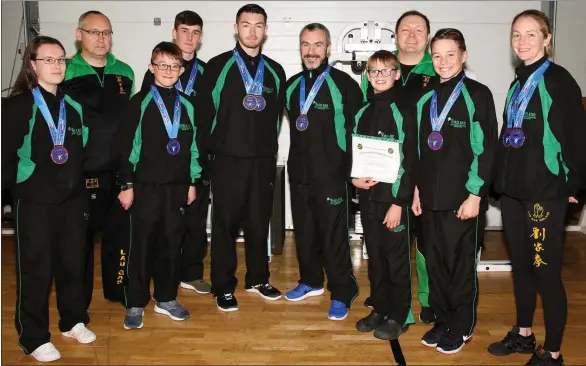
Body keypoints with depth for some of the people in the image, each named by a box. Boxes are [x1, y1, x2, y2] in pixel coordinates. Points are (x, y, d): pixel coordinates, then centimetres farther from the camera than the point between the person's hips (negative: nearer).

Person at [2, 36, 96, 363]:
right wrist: (26, 183, -12)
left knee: (73, 263, 13)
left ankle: (74, 321, 32)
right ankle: (35, 338, 18)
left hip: (73, 199, 5)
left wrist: (77, 182, 11)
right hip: (35, 202, -5)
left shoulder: (74, 106, 10)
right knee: (36, 270, 4)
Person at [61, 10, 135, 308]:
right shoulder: (65, 73, -3)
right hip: (80, 171, -3)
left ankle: (117, 288, 30)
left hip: (119, 169, 3)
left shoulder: (124, 72, 8)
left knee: (119, 231, 12)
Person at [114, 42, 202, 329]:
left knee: (172, 243, 9)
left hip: (178, 186, 4)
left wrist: (192, 182, 12)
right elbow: (125, 146, -4)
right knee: (142, 244, 2)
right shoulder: (140, 103, -3)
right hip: (146, 186, -3)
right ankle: (136, 304, 14)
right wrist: (127, 185, -7)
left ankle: (166, 298, 24)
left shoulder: (186, 105, 8)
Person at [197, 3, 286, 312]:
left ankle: (257, 279, 27)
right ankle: (223, 287, 15)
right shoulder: (218, 66, -1)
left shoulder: (275, 71, 8)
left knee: (259, 222, 10)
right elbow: (205, 111, 0)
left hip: (263, 160, 3)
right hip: (228, 160, -3)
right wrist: (214, 147, 3)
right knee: (225, 224, 3)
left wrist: (268, 146, 10)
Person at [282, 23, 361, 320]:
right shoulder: (291, 85, 10)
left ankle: (342, 293, 14)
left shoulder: (343, 84, -8)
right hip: (298, 174, 6)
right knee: (304, 233, 16)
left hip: (331, 175, -6)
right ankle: (311, 281, 33)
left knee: (334, 237, 1)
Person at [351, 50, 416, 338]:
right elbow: (352, 152, 17)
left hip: (394, 198, -5)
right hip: (368, 196, 6)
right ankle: (379, 309, 28)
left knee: (397, 258, 5)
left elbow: (408, 160, -11)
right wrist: (354, 178, -3)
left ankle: (398, 316, 18)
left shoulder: (403, 111, -7)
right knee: (375, 256, 14)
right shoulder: (362, 112, 10)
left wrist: (399, 202, -15)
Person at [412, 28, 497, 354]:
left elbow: (486, 148, -9)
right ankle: (443, 320, 28)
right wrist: (417, 189, 12)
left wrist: (475, 195, -13)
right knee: (436, 264, 12)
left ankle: (462, 327, 20)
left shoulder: (478, 95, -5)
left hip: (463, 198, -5)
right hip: (431, 198, 5)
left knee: (462, 265, 5)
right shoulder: (426, 99, 11)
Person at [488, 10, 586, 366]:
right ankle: (523, 335, 30)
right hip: (514, 190, 7)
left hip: (546, 192, -7)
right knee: (521, 266, 15)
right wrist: (504, 178, 14)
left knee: (546, 272, -1)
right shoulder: (518, 83, 14)